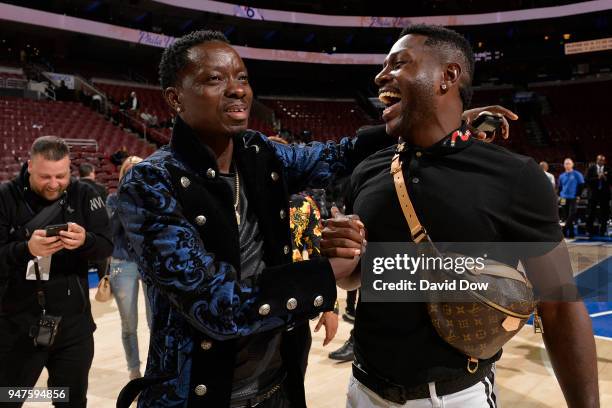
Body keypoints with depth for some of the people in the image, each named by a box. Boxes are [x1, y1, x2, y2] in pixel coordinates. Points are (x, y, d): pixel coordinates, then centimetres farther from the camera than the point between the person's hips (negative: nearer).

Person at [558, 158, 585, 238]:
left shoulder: (577, 175, 0)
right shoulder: (562, 176, 11)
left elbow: (581, 185, 0)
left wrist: (578, 196, -5)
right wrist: (560, 196, 7)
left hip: (573, 198, -4)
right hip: (564, 199, 4)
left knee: (572, 215, -17)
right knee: (567, 217, 6)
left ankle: (564, 231, -16)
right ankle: (571, 233, 14)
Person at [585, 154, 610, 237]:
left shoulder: (608, 169, 4)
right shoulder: (591, 169, 3)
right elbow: (587, 180, -6)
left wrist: (605, 178, -16)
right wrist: (597, 178, -17)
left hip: (604, 194, 1)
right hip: (593, 193, -1)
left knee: (604, 213, 3)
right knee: (591, 213, 4)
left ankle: (602, 231, 10)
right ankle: (590, 230, 11)